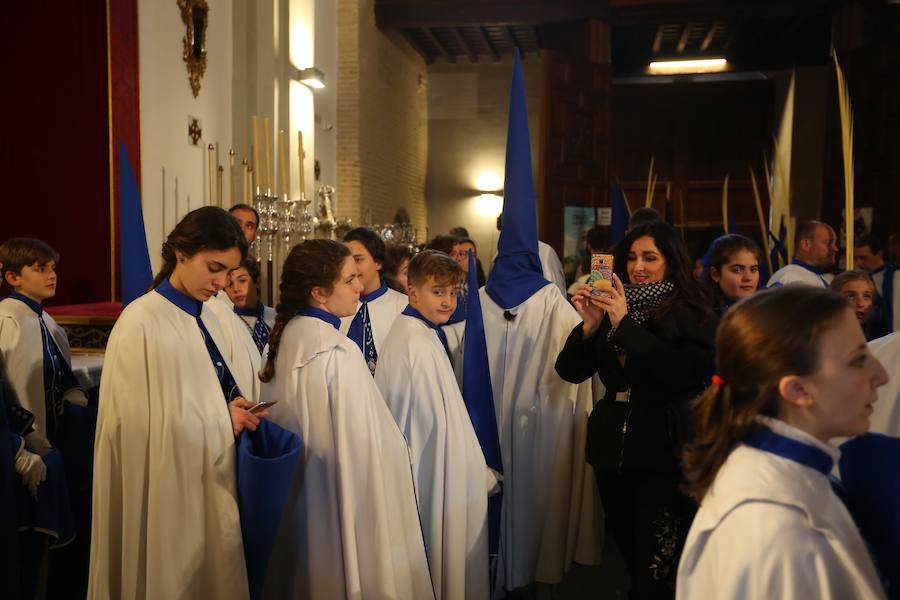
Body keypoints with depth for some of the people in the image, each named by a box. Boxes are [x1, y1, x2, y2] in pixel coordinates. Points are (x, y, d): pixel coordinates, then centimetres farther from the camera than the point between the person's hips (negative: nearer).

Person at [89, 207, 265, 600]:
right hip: (167, 491, -7)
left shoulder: (208, 319, 6)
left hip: (211, 484, 7)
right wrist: (221, 419, -13)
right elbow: (135, 421, -16)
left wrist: (235, 411, -4)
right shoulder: (141, 321, -16)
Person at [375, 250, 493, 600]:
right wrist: (479, 475, -9)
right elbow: (442, 423, -21)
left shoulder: (404, 333, 7)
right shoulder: (422, 344, -22)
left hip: (411, 463, 10)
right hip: (438, 474, -10)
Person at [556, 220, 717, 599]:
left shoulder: (691, 315, -5)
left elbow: (682, 374, -22)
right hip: (612, 447, 5)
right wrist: (589, 326, -15)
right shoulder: (611, 306, 7)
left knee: (656, 566, -5)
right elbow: (571, 371, 3)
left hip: (664, 453, -5)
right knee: (627, 549, 20)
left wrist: (626, 324, -23)